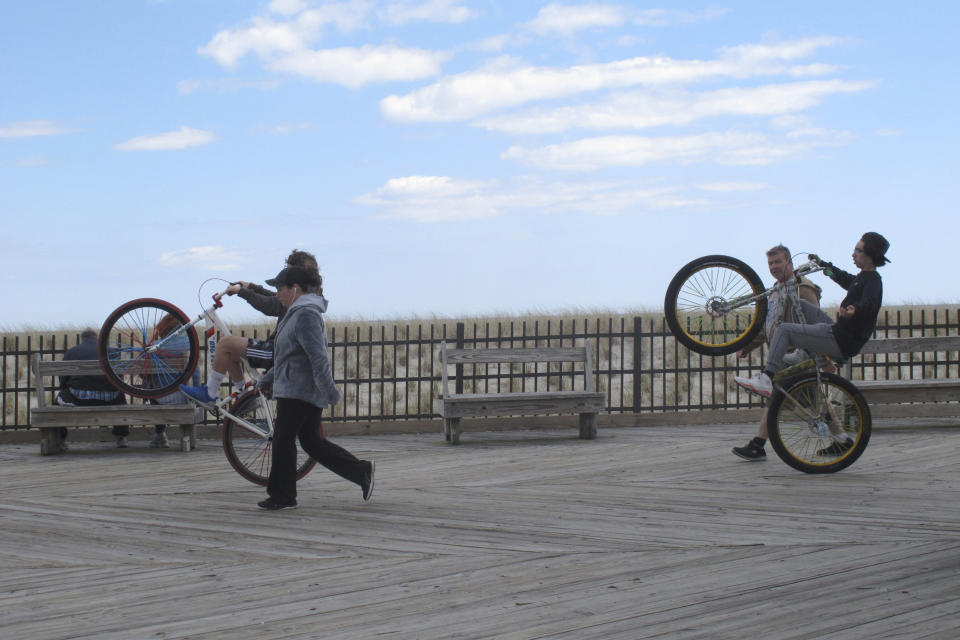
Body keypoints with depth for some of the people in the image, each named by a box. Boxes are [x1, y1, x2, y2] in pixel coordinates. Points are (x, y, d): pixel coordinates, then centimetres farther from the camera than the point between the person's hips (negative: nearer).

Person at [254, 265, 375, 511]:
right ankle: (362, 471, 8)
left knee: (283, 441, -2)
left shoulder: (306, 314, -16)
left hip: (299, 390, -10)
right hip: (294, 387, 10)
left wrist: (328, 388, -31)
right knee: (312, 442, 11)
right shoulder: (298, 312, 18)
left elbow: (317, 355, -25)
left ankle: (282, 496, 5)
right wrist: (269, 379, 33)